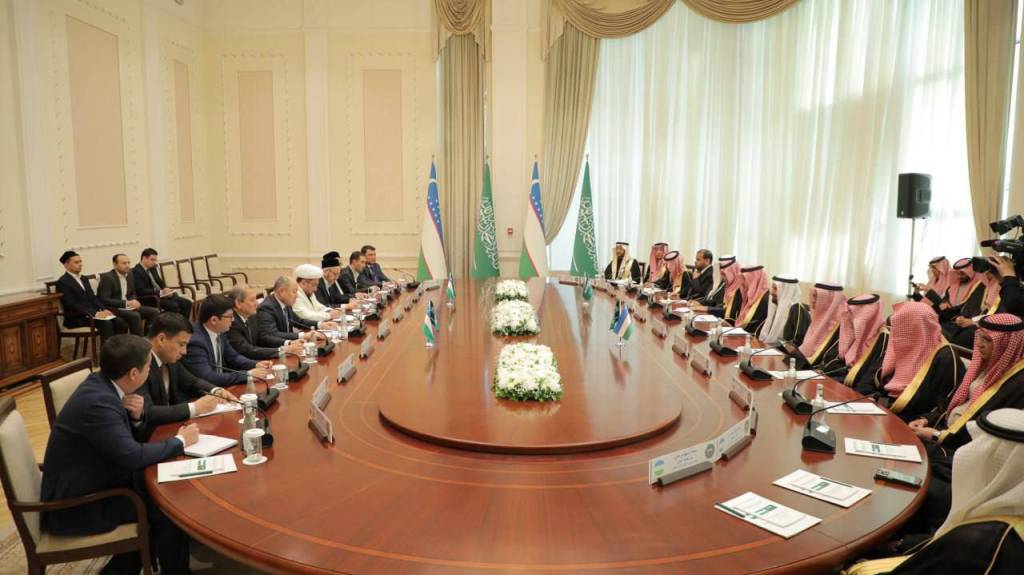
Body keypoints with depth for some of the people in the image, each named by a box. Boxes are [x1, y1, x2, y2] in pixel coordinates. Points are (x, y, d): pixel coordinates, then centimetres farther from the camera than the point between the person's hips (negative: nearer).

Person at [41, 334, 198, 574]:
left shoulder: (100, 384, -3)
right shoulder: (97, 401, -29)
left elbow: (124, 436, 11)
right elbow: (133, 456, -30)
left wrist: (135, 415, -11)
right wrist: (180, 441, -15)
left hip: (88, 483, 8)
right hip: (75, 505, -8)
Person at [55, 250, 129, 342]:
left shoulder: (83, 279, 19)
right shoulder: (62, 282, -7)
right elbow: (72, 305, -16)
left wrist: (103, 310, -4)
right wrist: (94, 313, -22)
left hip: (93, 313, 7)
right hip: (76, 318, -7)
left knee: (121, 322, -15)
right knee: (106, 324, -30)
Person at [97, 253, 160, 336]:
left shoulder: (130, 274, 8)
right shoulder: (107, 277, -14)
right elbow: (104, 300, -20)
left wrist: (133, 301, -6)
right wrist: (126, 303, -24)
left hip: (128, 306, 8)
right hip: (113, 309, -7)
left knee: (155, 312, -9)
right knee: (135, 316, -33)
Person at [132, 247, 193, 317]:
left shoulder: (152, 269, 14)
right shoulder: (136, 272, -12)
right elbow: (142, 291, -20)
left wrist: (166, 289, 0)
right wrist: (161, 292, -19)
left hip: (161, 295, 8)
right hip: (150, 299, -8)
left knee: (187, 303, -8)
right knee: (173, 306, -30)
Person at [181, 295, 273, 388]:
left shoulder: (217, 332, 0)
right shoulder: (195, 341, -24)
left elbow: (233, 357, 13)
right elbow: (207, 378, -30)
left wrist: (255, 365, -4)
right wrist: (248, 374, -27)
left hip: (219, 388, 8)